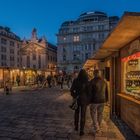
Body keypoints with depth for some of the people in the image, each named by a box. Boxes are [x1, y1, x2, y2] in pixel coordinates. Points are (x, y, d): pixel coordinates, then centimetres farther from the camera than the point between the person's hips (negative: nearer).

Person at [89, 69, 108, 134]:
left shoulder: (92, 81, -14)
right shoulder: (104, 81, 3)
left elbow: (90, 91, -12)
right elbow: (106, 91, 9)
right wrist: (106, 99, 19)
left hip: (94, 100, -5)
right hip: (102, 100, 5)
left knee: (93, 114, 10)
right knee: (100, 114, 17)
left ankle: (97, 128, 8)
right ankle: (98, 127, 31)